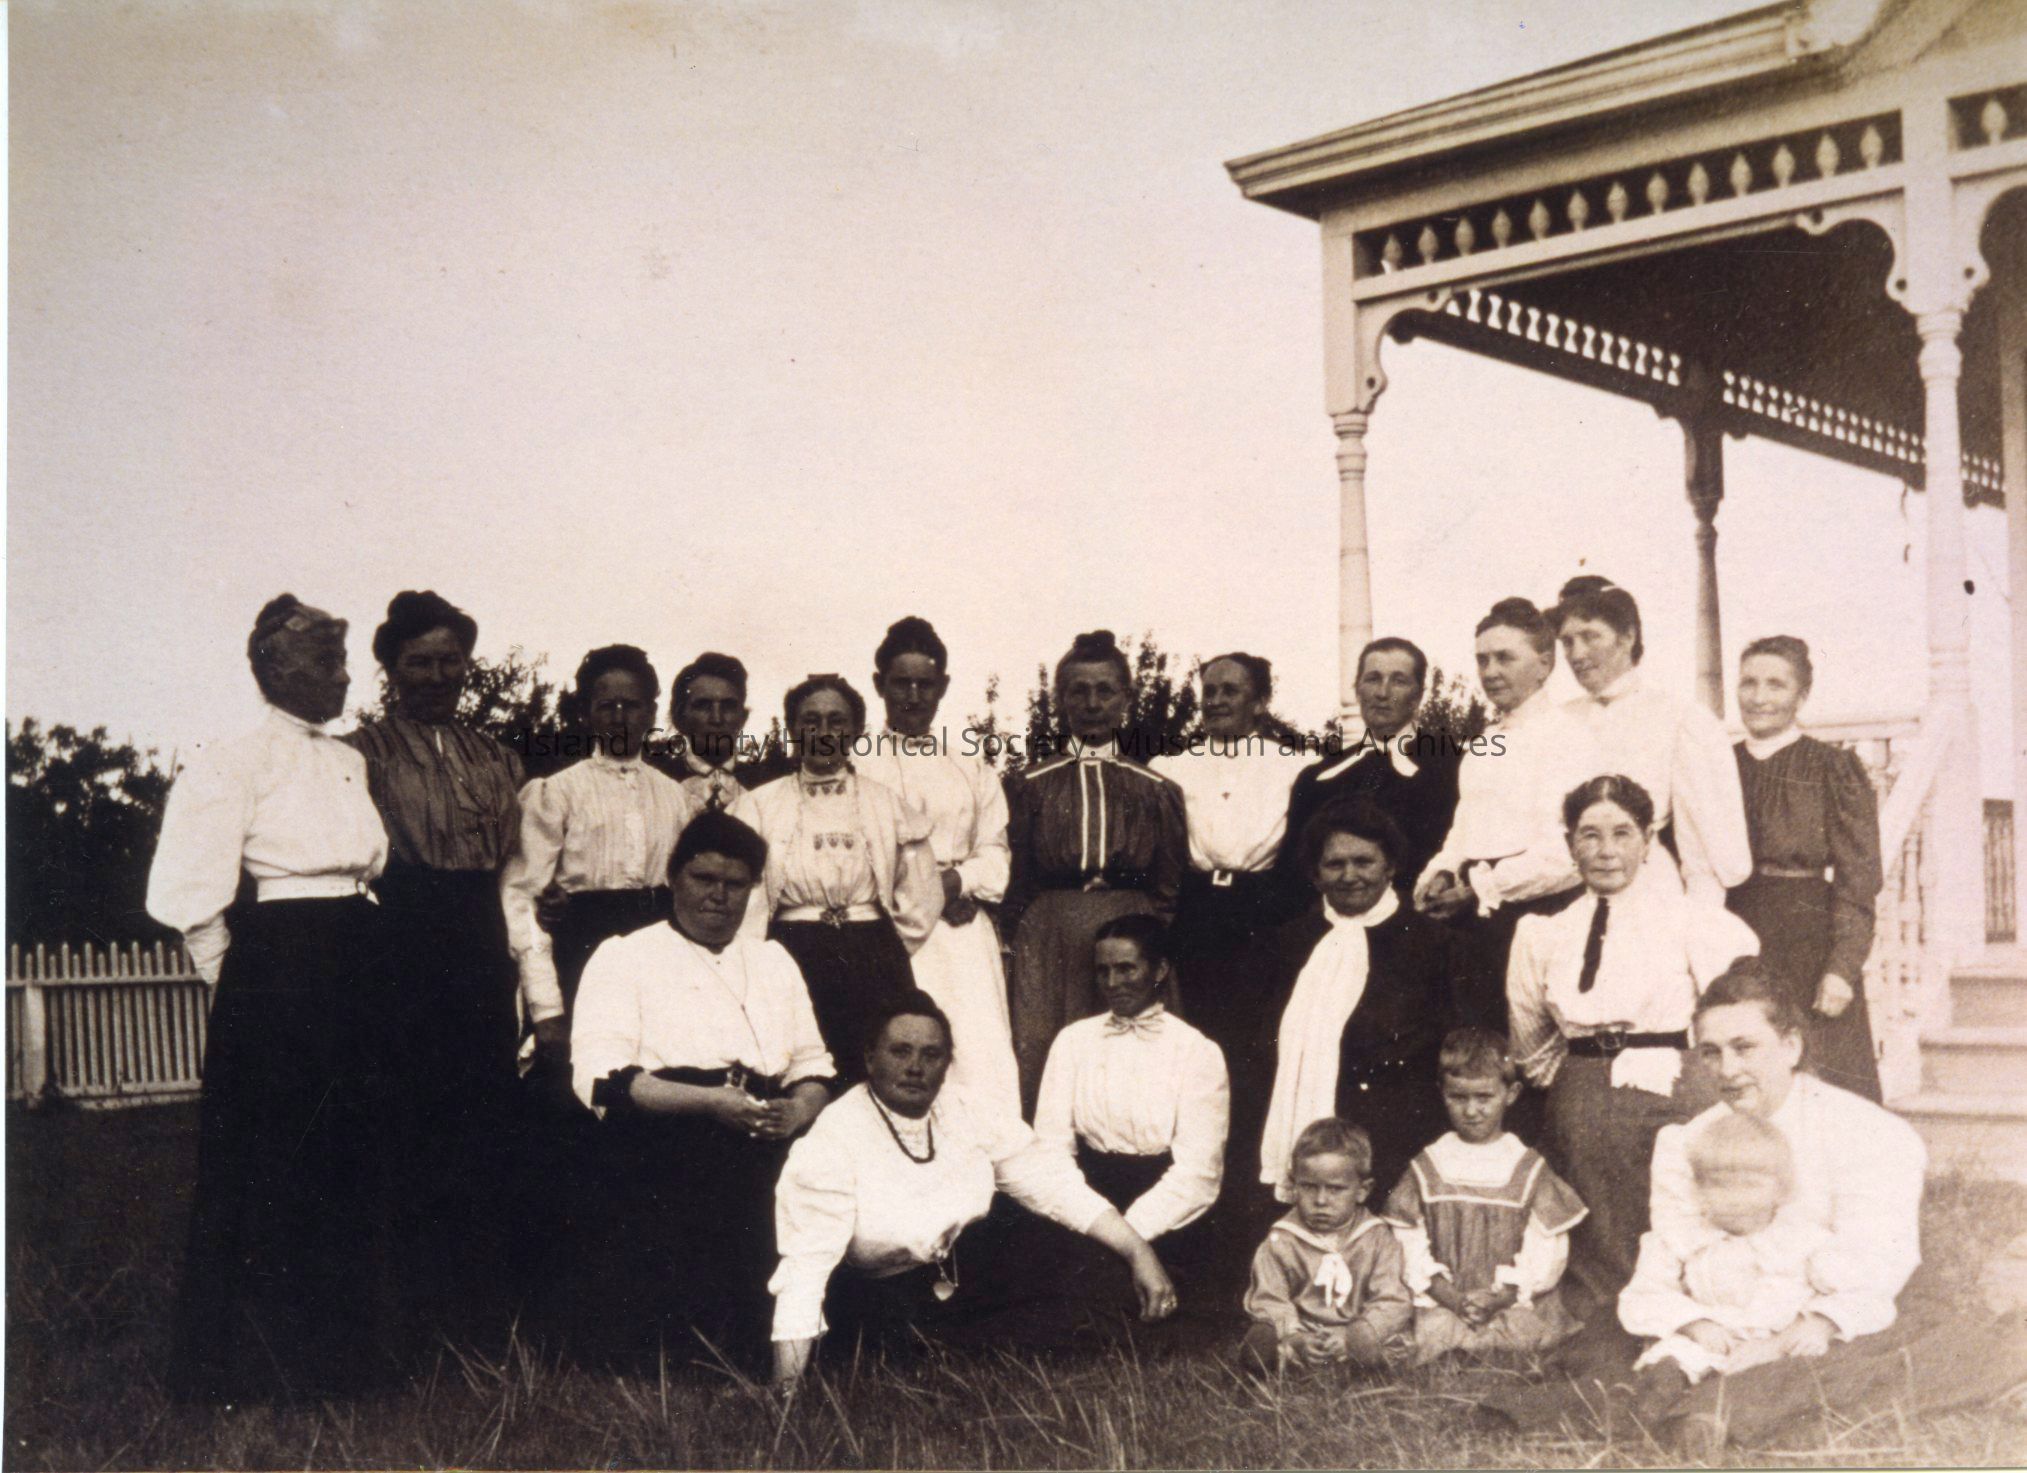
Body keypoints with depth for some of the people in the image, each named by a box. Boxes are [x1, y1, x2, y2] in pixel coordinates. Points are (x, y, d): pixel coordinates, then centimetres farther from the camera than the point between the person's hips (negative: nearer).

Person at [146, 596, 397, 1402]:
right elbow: (196, 896, -11)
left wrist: (366, 955, 14)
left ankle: (345, 1346, 24)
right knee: (273, 1162, 0)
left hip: (358, 972, 7)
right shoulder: (237, 762, -9)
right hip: (277, 971, -7)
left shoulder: (349, 760, 13)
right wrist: (234, 980, -5)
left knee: (358, 1154, 11)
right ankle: (261, 1360, 13)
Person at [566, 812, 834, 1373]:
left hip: (763, 1157, 4)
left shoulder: (774, 962, 24)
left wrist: (797, 1110, -5)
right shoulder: (623, 958, 7)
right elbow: (601, 1079, -7)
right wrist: (710, 1103, -19)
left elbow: (814, 1068, 20)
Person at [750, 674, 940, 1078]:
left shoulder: (890, 803, 9)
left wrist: (881, 960, 10)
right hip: (789, 959, -1)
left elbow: (921, 901, 11)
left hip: (873, 964, 1)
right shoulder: (762, 805, 7)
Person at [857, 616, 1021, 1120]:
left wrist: (955, 880, -6)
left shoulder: (970, 765, 18)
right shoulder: (855, 763, 8)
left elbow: (995, 851, 14)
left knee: (981, 1056, -7)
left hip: (963, 933, 3)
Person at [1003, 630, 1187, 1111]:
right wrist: (1024, 941, 0)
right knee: (1044, 1064, -4)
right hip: (1049, 942, 0)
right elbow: (1017, 882, 9)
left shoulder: (1158, 791, 11)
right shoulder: (1030, 784, 10)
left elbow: (1170, 889, 10)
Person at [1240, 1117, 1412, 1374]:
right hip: (1299, 1340, 0)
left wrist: (1349, 1339, -23)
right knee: (1258, 1343, -31)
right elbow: (1270, 1303, -4)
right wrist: (1296, 1339, -26)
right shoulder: (1280, 1242, 3)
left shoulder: (1378, 1239, 3)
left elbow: (1392, 1303, -5)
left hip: (1356, 1337, 1)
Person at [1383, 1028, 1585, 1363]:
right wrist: (1451, 1297, -11)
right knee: (1432, 1334, -28)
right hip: (1440, 1305, 0)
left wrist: (1500, 1297, -12)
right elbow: (1410, 1246, 4)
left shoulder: (1529, 1168, 7)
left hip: (1518, 1306, 0)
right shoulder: (1426, 1168, 10)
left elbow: (1547, 1251, 0)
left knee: (1521, 1335, -28)